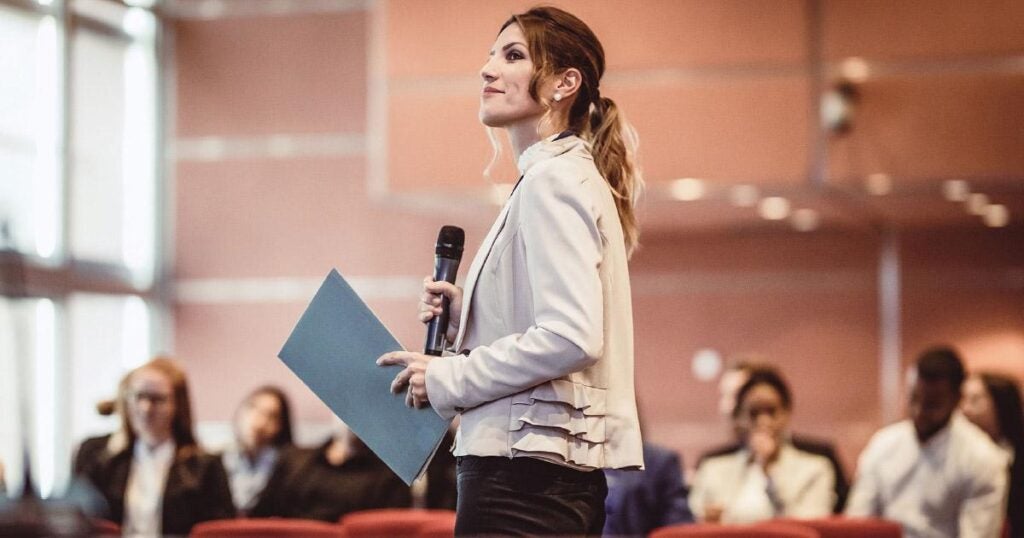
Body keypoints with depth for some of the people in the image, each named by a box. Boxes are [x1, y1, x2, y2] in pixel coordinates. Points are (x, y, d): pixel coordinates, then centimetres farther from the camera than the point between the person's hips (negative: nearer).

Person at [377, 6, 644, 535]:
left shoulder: (553, 180, -11)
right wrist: (463, 317, 10)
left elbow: (571, 339, -22)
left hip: (525, 473, -10)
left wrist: (449, 380, -12)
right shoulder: (569, 175, 19)